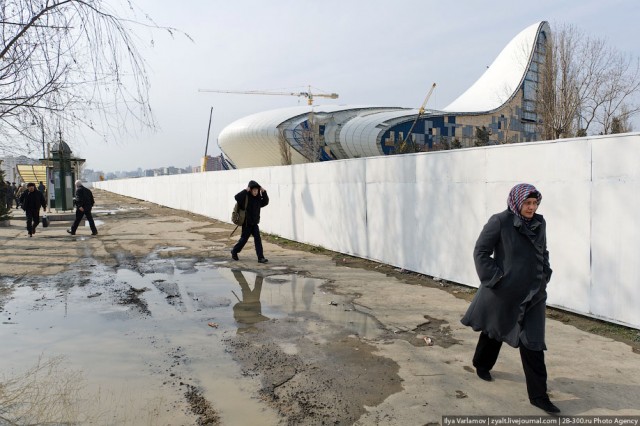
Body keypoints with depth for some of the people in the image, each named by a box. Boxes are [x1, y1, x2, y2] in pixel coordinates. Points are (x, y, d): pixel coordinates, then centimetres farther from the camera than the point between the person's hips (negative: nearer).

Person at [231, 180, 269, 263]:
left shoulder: (258, 199, 4)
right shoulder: (245, 198, -14)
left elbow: (265, 202, 7)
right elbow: (237, 197, -29)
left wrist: (264, 192, -4)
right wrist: (245, 191, -32)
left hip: (254, 223, 5)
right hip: (246, 223, -5)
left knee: (258, 239, -3)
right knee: (244, 238, 8)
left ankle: (261, 257, -3)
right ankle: (234, 251, 33)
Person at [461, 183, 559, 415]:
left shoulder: (540, 223, 2)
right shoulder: (500, 222, -14)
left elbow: (543, 253, 17)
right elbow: (480, 251, -11)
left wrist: (545, 276, 6)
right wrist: (495, 278, -15)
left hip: (533, 294, 4)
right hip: (503, 292, -3)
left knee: (532, 342, 1)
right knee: (493, 329, 18)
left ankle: (538, 395, 10)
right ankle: (482, 365, 46)